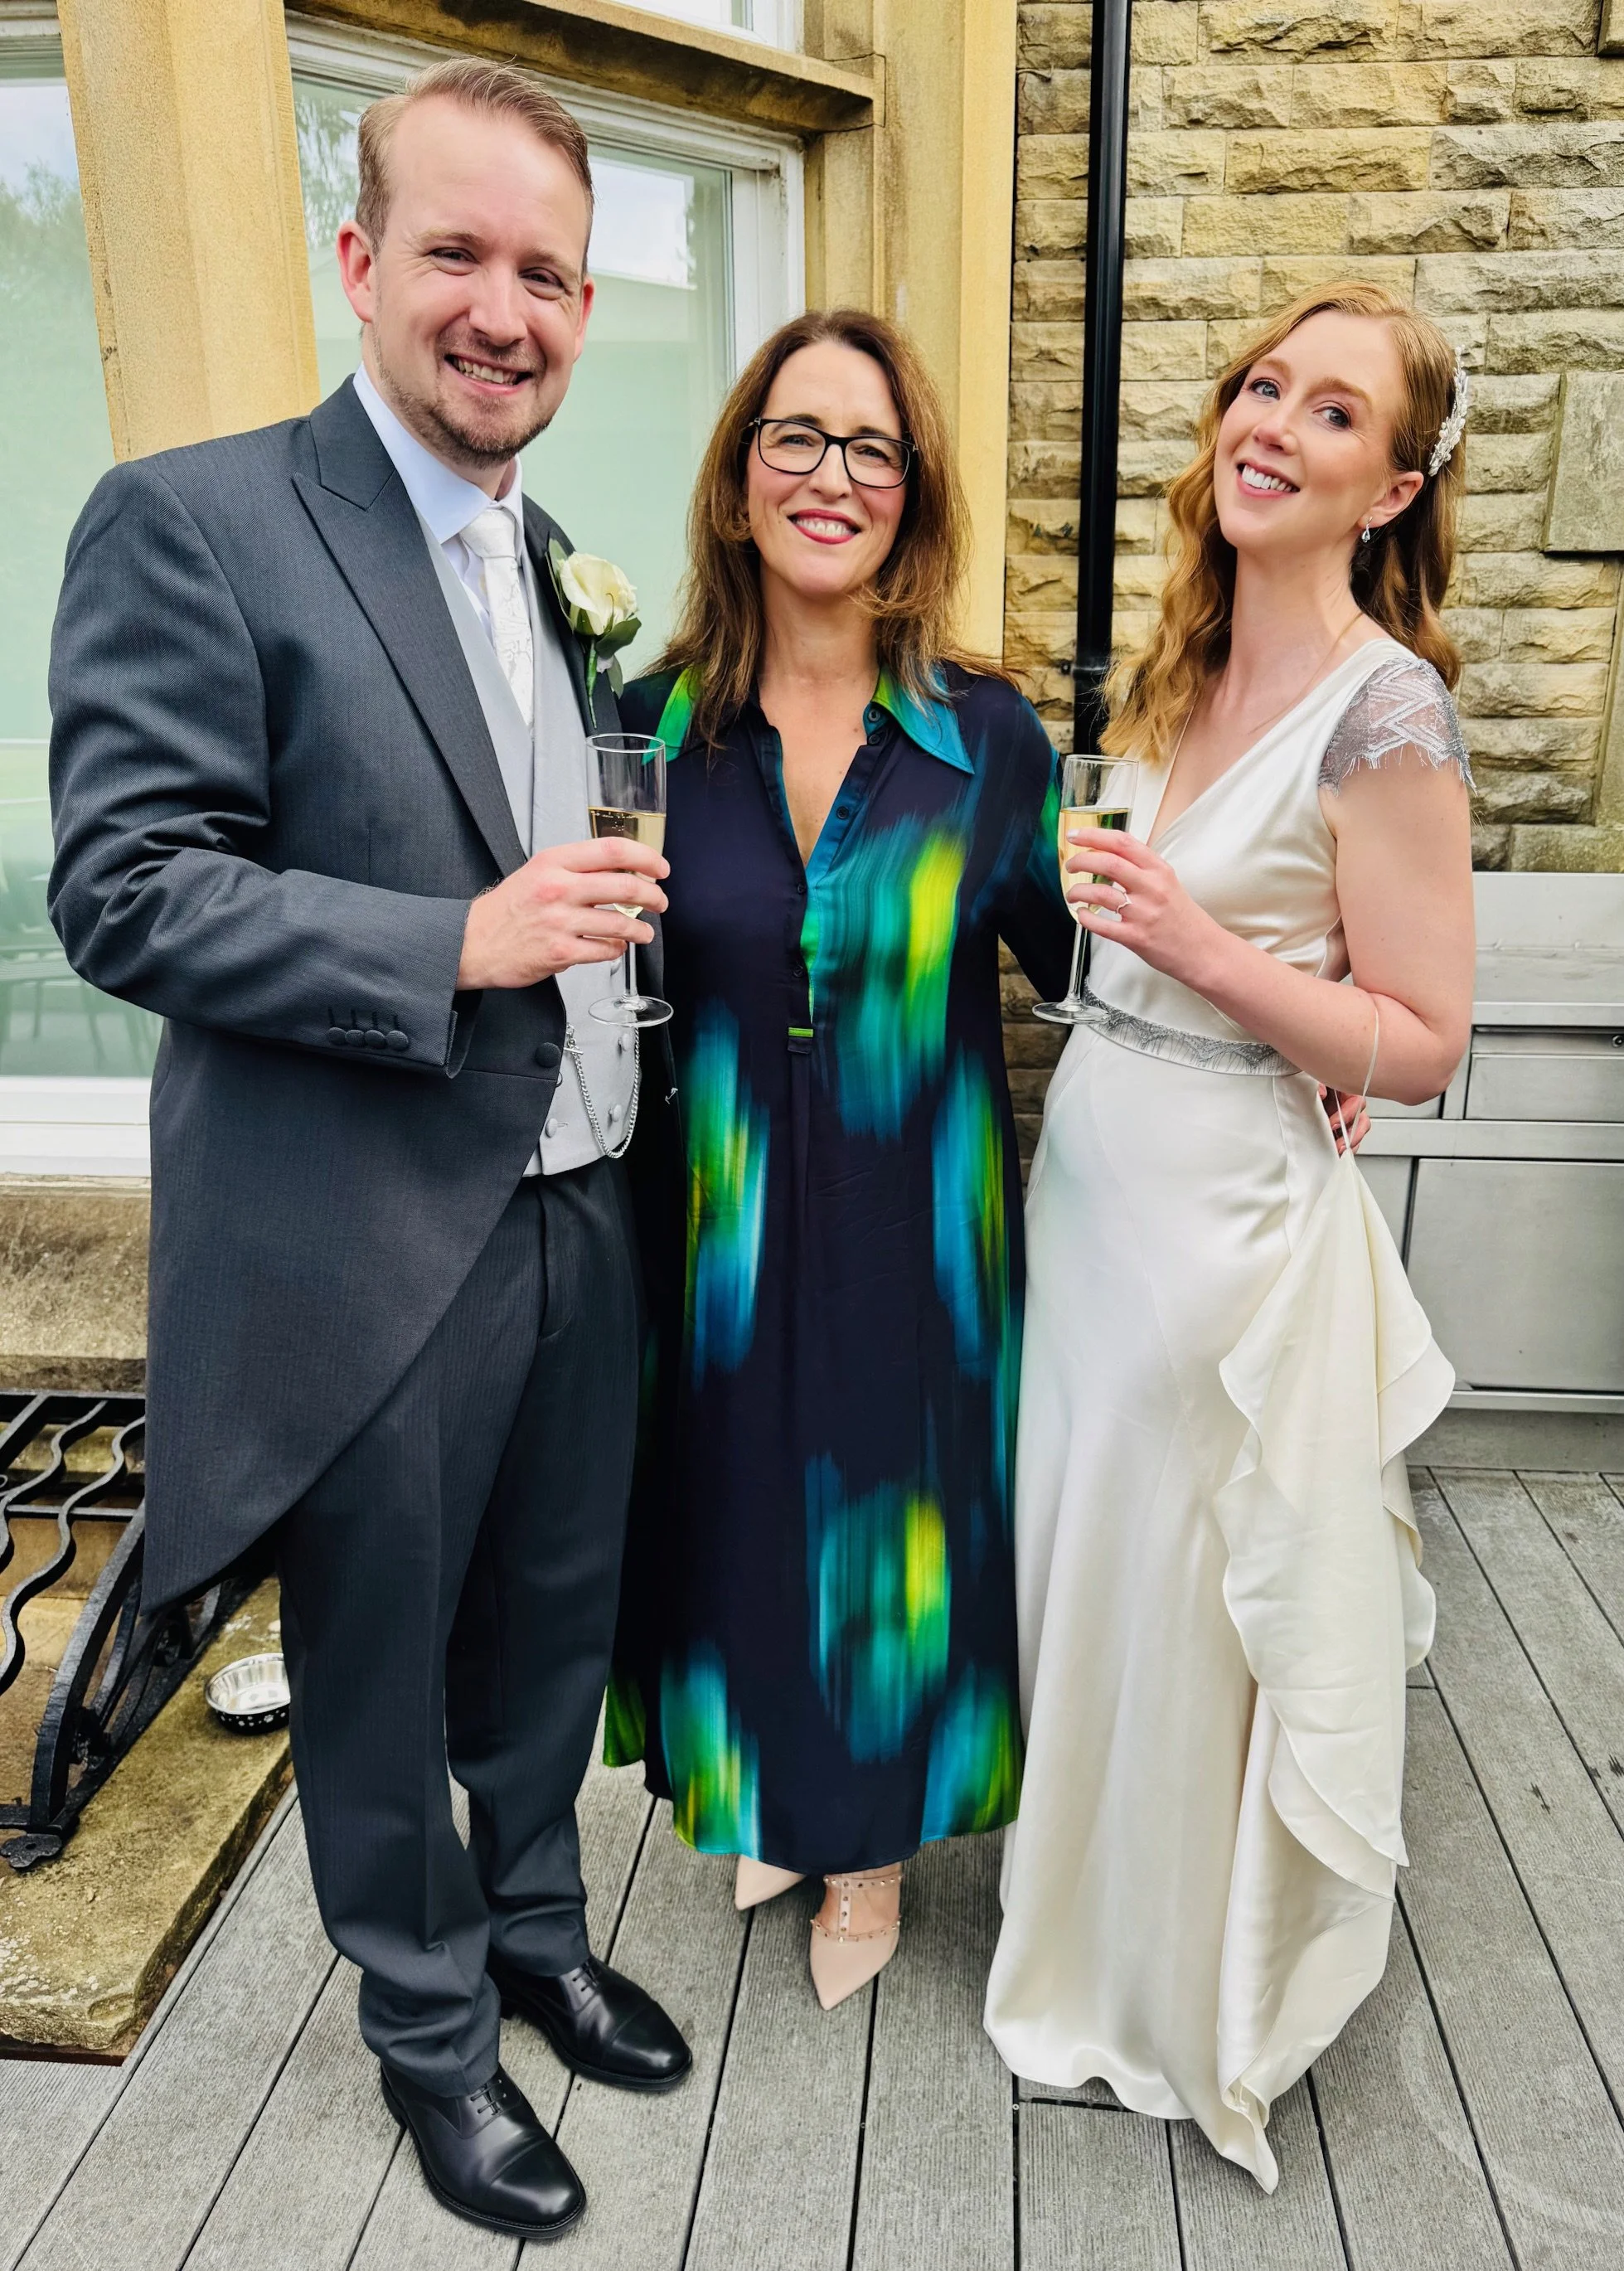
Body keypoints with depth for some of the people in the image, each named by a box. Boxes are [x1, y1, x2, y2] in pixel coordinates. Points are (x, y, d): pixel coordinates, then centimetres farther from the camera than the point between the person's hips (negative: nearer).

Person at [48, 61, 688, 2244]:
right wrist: (463, 941, -24)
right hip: (368, 1249, -6)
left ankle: (536, 1927, 48)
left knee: (555, 1622, 22)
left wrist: (615, 899, 4)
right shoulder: (193, 522, -10)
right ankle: (431, 2025, 40)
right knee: (380, 1672, 14)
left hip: (578, 1216, 7)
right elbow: (123, 887, -17)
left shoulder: (560, 565, 13)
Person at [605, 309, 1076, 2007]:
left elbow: (1072, 956, 1)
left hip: (912, 1227, -1)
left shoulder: (989, 739, -6)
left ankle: (874, 1841, 43)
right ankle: (765, 1791, 49)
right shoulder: (650, 726, -4)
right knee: (736, 1504, 17)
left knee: (888, 1515, 14)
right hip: (718, 1228, 1)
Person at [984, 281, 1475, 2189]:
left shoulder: (1386, 709, -14)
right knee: (1086, 1580, 21)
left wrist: (1206, 952, -24)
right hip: (1088, 1173, 8)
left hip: (1226, 1218, -7)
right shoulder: (1190, 668, 9)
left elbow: (1420, 1044, -15)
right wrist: (1096, 906, 3)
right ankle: (1092, 1916, 47)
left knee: (1189, 1620, 9)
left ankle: (1196, 2006, 38)